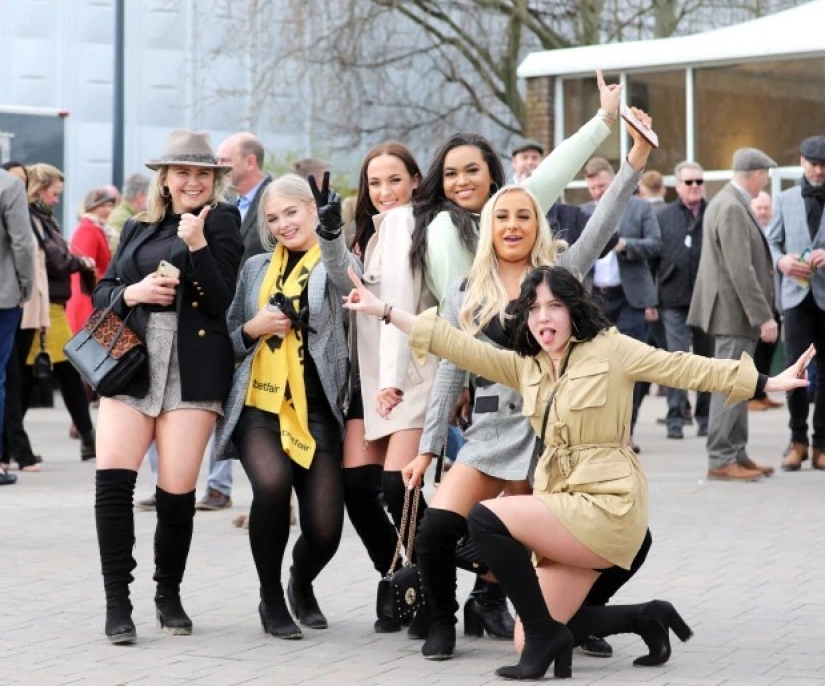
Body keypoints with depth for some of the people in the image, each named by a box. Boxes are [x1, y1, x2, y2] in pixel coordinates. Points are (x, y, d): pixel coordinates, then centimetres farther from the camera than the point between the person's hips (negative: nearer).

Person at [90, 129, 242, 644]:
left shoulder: (222, 224, 5)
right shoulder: (139, 228, 17)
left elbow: (221, 302, -6)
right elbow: (102, 293, 17)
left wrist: (198, 245, -17)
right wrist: (132, 293, -3)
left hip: (192, 370, -3)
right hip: (130, 363, 3)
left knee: (177, 490, -4)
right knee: (113, 478, -12)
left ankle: (169, 594, 17)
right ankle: (117, 601, -5)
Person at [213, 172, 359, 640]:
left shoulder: (334, 264, 3)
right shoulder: (256, 268, 14)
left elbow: (346, 281, -24)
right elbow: (229, 336, 18)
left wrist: (331, 233, -44)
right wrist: (253, 329, -5)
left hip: (315, 411, -1)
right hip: (258, 407, 1)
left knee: (325, 528, -9)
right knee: (272, 482, -29)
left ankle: (302, 585, 29)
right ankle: (271, 598, -8)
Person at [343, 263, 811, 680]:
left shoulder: (609, 349, -3)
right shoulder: (526, 367, 12)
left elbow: (682, 367, -4)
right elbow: (462, 347, 8)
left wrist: (767, 382, -8)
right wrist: (384, 310, 3)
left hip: (607, 505, -7)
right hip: (563, 505, 7)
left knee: (486, 518, -21)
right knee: (536, 640, 1)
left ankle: (545, 635, -9)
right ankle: (646, 618, 18)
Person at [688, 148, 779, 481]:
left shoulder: (729, 202, 14)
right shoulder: (732, 208, -19)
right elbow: (741, 270, -24)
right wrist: (763, 317, -23)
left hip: (737, 313, 11)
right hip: (734, 312, -11)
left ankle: (737, 454, 21)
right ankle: (720, 460, -3)